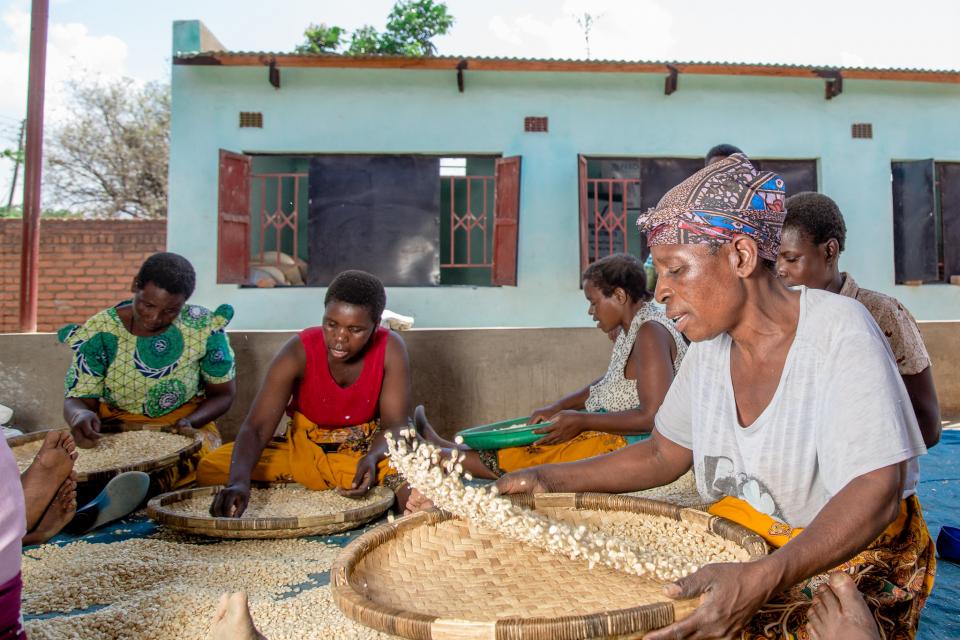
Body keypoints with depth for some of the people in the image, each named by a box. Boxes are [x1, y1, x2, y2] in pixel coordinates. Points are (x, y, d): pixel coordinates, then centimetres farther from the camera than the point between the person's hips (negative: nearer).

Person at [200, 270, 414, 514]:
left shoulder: (390, 348, -19)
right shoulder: (299, 351, -21)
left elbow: (395, 425, -17)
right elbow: (255, 427, -27)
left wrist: (372, 458, -39)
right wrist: (238, 482, -46)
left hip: (370, 450, 0)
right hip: (303, 449, 1)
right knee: (209, 469, -18)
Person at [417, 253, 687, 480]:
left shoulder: (650, 334, -21)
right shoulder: (632, 328, 11)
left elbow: (654, 417, -26)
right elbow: (609, 383, 20)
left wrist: (582, 421, -21)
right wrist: (556, 408, 7)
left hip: (629, 444, -10)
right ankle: (444, 449, 16)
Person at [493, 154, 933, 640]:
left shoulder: (838, 329, -19)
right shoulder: (710, 345, -2)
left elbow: (876, 491, -26)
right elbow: (663, 454, 7)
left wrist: (763, 578, -41)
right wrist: (549, 480, -3)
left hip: (853, 559, -4)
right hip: (737, 557, 4)